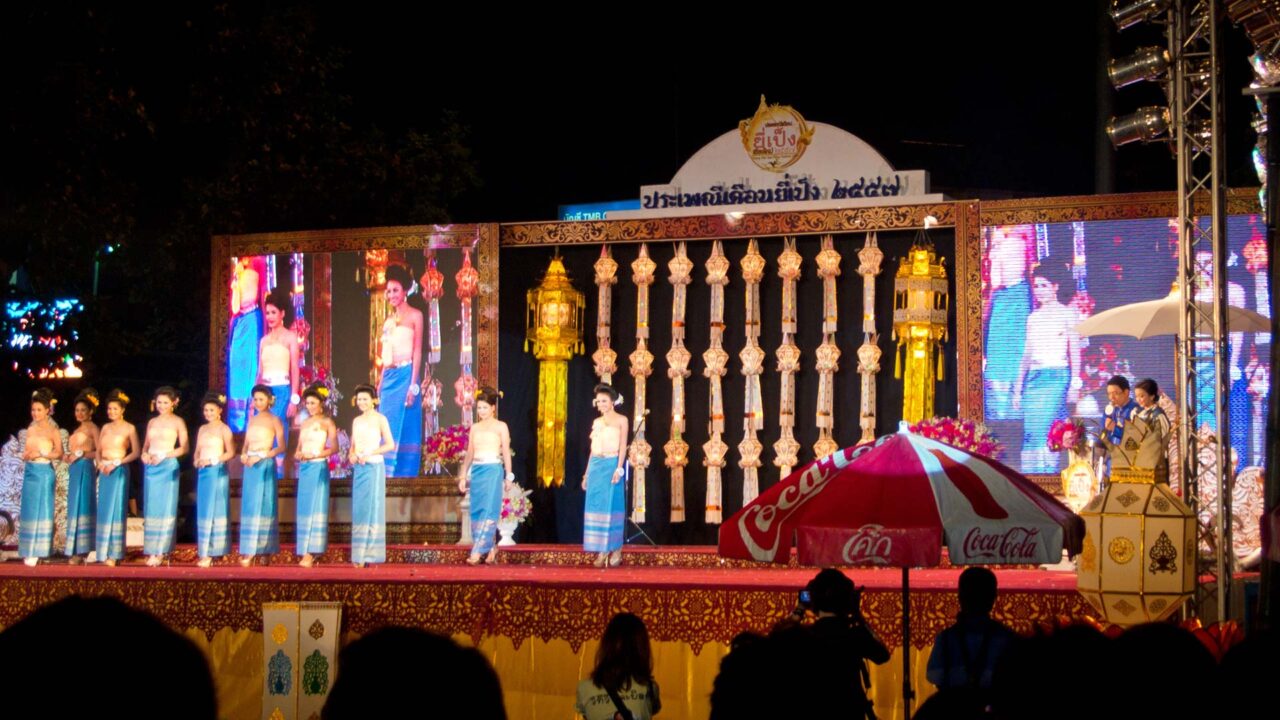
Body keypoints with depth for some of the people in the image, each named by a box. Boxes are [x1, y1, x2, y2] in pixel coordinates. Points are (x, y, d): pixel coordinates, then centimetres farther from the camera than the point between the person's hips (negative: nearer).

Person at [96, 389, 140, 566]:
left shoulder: (129, 428, -1)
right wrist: (100, 463, -4)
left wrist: (116, 463, -13)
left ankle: (114, 553, -8)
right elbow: (99, 450, 17)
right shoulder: (105, 428, 15)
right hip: (104, 471, 5)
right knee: (104, 510, 3)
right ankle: (103, 552, 6)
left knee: (115, 510, -8)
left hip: (119, 471, -5)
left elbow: (136, 452, -6)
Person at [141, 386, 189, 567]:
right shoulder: (152, 422, 17)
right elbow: (145, 445, 20)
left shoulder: (177, 422, 3)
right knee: (151, 507, 1)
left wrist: (164, 455, -12)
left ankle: (160, 552, -8)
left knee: (165, 507, -7)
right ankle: (152, 550, 2)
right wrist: (144, 455, -3)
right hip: (150, 467, 5)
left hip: (168, 466, -5)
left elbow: (184, 448, -2)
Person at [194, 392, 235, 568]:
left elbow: (231, 452, -8)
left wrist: (213, 460, -16)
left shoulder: (224, 429, -3)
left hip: (217, 472, -6)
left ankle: (209, 553, -7)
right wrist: (197, 461, -2)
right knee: (203, 511, 4)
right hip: (203, 473, 6)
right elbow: (197, 451, 18)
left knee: (213, 511, -6)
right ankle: (204, 552, 5)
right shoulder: (202, 429, 16)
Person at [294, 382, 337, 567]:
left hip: (318, 467, -6)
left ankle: (310, 553, -12)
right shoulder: (304, 423, 18)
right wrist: (298, 455, -2)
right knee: (304, 508, 3)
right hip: (304, 468, 6)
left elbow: (334, 447, -7)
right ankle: (304, 552, 4)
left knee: (315, 507, -8)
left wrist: (315, 455, -17)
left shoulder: (326, 422, 0)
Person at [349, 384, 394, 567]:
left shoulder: (380, 419, -1)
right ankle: (358, 554, 3)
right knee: (358, 509, 2)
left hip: (374, 466, -5)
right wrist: (352, 456, -3)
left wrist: (369, 454, -14)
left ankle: (370, 554, -4)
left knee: (373, 508, -4)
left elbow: (390, 444, -6)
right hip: (358, 468, 5)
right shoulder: (356, 421, 15)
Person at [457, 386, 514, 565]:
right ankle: (490, 548, 10)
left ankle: (477, 551, -16)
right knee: (476, 511, 2)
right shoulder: (475, 428, 14)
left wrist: (508, 476, -3)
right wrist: (463, 475, 15)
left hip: (493, 470, -5)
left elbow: (506, 452, 1)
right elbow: (469, 453, 17)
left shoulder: (500, 427, 3)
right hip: (476, 471, 5)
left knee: (488, 510, -10)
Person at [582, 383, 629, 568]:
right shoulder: (597, 422, 15)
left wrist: (619, 469, -17)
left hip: (611, 465, -5)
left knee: (612, 506, -5)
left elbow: (623, 446, -6)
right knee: (596, 507, 1)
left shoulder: (621, 420, 1)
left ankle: (615, 550, 0)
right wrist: (587, 473, 13)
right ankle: (601, 551, 2)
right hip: (595, 466, 5)